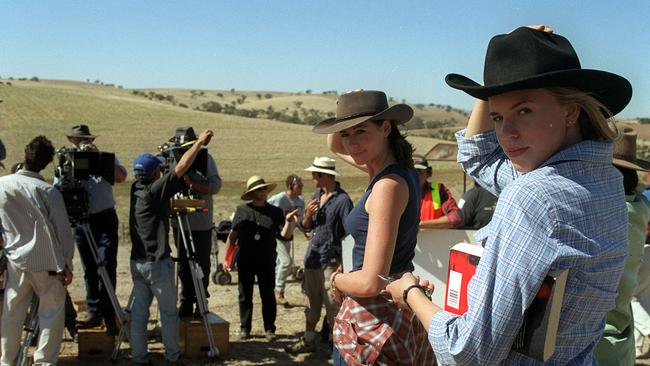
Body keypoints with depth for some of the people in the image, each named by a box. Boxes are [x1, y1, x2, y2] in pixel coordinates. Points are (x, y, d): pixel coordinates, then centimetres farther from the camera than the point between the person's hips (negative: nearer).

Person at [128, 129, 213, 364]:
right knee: (168, 312, 6)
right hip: (157, 263, -7)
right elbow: (181, 168, -20)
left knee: (139, 310, 10)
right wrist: (200, 142, -9)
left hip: (137, 261, 7)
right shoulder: (155, 191, -15)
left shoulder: (136, 189, 5)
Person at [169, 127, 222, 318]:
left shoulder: (206, 159, -4)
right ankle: (186, 303, 19)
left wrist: (192, 183, -26)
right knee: (184, 265, 9)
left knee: (202, 265, 5)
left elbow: (215, 186, -15)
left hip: (202, 223, -2)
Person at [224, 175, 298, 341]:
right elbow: (232, 236, 5)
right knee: (245, 296, 9)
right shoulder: (242, 211, 3)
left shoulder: (275, 212, 3)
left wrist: (289, 221, -21)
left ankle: (269, 328, 17)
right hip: (245, 261, 0)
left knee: (268, 296, 6)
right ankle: (245, 328, 22)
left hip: (267, 261, 0)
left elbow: (285, 235, -3)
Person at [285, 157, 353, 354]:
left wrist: (342, 264, -18)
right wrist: (308, 214, -6)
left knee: (333, 307, -3)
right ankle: (308, 340, 29)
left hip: (330, 260, -8)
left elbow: (349, 235, -15)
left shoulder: (342, 199, -13)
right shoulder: (316, 195, 11)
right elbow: (306, 226, 17)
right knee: (312, 303, 17)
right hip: (312, 257, 8)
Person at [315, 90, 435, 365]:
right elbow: (334, 147, 23)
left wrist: (337, 280, -6)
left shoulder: (390, 185, -22)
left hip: (374, 317, -9)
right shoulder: (402, 170, 4)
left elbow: (371, 283, -26)